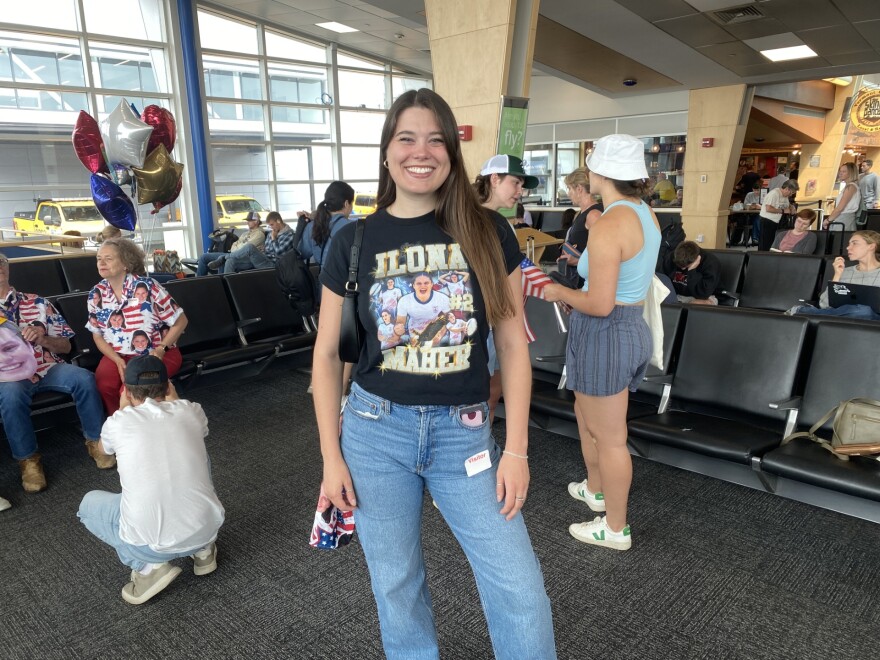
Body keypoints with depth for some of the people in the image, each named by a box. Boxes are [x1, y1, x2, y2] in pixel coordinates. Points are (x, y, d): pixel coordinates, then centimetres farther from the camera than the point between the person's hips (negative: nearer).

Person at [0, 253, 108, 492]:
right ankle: (28, 459, -18)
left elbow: (65, 346, 11)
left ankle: (95, 441, -11)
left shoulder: (37, 302, 11)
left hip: (48, 368, 2)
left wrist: (43, 339, -11)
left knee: (84, 378, -27)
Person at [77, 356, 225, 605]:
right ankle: (203, 549, 23)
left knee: (90, 503, 27)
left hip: (151, 544, -2)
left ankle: (149, 566, 8)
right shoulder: (191, 411, 3)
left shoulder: (118, 422, 0)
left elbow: (103, 448, 27)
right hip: (206, 530, 2)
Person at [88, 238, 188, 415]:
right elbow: (98, 335, 7)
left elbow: (180, 321, -8)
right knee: (104, 385, -25)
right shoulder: (96, 294, 1)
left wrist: (160, 350, -16)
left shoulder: (147, 286, -13)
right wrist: (118, 360, -11)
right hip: (119, 355, 4)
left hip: (157, 354, -3)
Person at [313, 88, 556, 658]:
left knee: (521, 589, 3)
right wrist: (331, 456, 2)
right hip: (376, 429, 1)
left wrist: (517, 448, -3)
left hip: (463, 430, 0)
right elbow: (328, 354, 4)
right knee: (396, 586, 16)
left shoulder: (488, 232, -3)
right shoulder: (354, 241, -2)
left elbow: (513, 343, 0)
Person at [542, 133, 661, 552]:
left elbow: (599, 304, -24)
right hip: (632, 326, 10)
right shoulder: (646, 214, 5)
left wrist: (560, 292, -8)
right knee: (586, 415, 28)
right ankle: (595, 489, 49)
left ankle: (616, 529, 24)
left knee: (609, 438, 6)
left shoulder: (608, 226, -23)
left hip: (605, 334, -10)